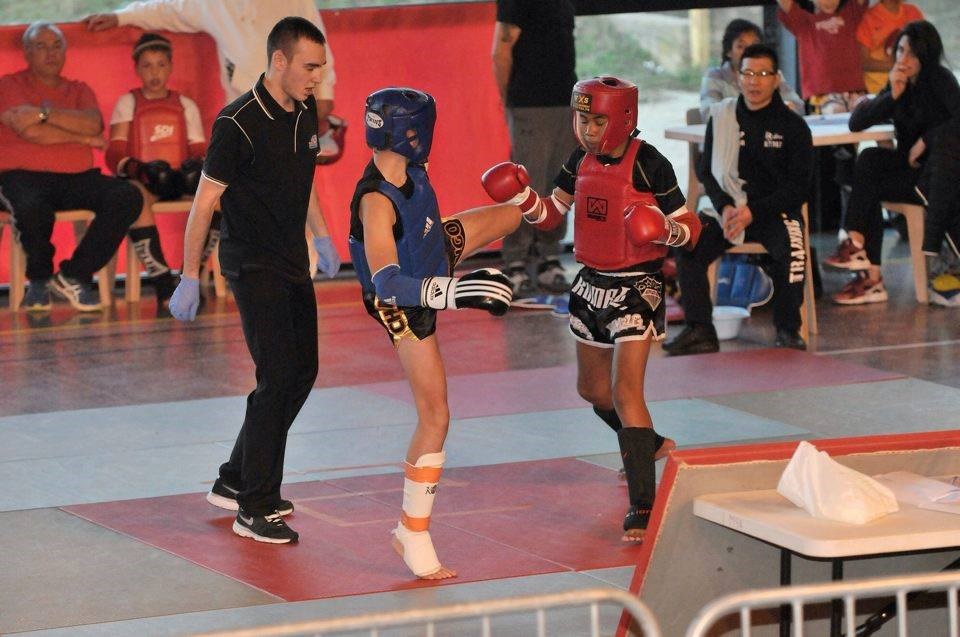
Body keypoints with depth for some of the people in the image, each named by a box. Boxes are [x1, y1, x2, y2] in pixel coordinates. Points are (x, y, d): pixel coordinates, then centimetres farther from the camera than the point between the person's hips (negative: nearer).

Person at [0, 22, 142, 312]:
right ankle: (39, 278, -8)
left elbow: (93, 123, -2)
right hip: (24, 176, -4)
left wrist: (44, 113, -12)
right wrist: (83, 138, -1)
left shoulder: (78, 90, 20)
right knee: (32, 208, -40)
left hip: (78, 179, 4)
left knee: (128, 197, -23)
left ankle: (73, 275, -15)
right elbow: (28, 130, -9)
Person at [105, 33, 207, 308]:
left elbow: (199, 150, 12)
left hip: (179, 177, 2)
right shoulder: (127, 104, 14)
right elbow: (114, 154, 2)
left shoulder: (186, 105, 21)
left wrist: (197, 166, -14)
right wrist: (138, 168, -20)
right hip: (143, 178, -2)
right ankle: (163, 282, -43)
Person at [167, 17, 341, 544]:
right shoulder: (239, 123, -18)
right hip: (252, 265, -8)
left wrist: (322, 240, 19)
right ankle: (255, 509, -9)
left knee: (301, 371, 12)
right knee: (278, 377, -14)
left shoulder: (305, 112, 5)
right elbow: (204, 201, -13)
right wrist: (190, 278, -12)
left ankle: (235, 481, 25)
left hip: (292, 264, 8)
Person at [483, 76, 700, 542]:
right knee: (593, 388, 22)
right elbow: (550, 214, 10)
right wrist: (523, 196, -9)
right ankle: (649, 446, 51)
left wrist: (665, 230, -34)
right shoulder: (582, 161, 2)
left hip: (637, 287, -8)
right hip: (592, 284, 8)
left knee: (625, 391, -18)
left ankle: (642, 507, -18)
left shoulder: (648, 165, -17)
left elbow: (690, 228, -13)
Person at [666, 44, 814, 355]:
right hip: (730, 207, 3)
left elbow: (799, 186, -3)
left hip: (775, 211, -3)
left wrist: (753, 211, -15)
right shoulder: (722, 117, 7)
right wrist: (724, 207, -10)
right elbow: (707, 172, 11)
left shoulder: (793, 126, -1)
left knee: (792, 247, -34)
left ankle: (788, 330, -17)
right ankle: (700, 331, -20)